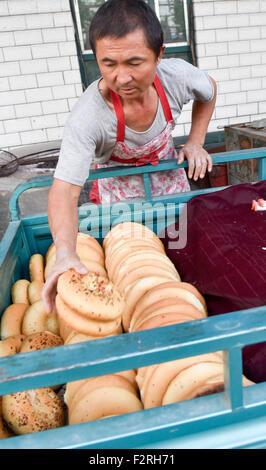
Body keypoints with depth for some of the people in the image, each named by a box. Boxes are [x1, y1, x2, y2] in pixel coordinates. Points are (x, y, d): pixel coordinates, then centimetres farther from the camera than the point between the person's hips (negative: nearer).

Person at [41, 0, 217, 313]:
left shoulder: (177, 76, -28)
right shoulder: (87, 117, -39)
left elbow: (209, 91, -2)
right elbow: (64, 190, -42)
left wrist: (195, 142, -8)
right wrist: (65, 254, -56)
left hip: (168, 174, 3)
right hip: (118, 186, -3)